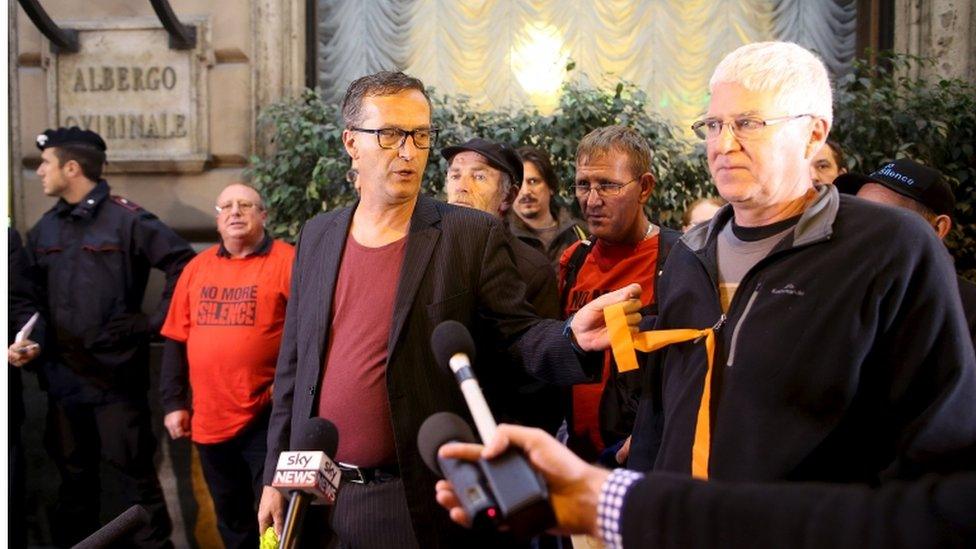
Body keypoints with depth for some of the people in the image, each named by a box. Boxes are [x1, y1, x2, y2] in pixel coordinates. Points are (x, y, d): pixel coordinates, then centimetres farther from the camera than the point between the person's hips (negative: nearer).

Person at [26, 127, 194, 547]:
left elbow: (184, 265, -10)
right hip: (63, 375, 6)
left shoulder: (126, 219, -7)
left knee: (134, 471, 2)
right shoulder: (45, 227, 12)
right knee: (73, 473, 16)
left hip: (116, 374, -6)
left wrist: (155, 321, -9)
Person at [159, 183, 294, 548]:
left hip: (266, 419, -5)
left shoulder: (287, 262, -6)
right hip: (208, 420, 5)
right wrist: (173, 402, 8)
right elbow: (176, 340, 12)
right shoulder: (196, 268, 9)